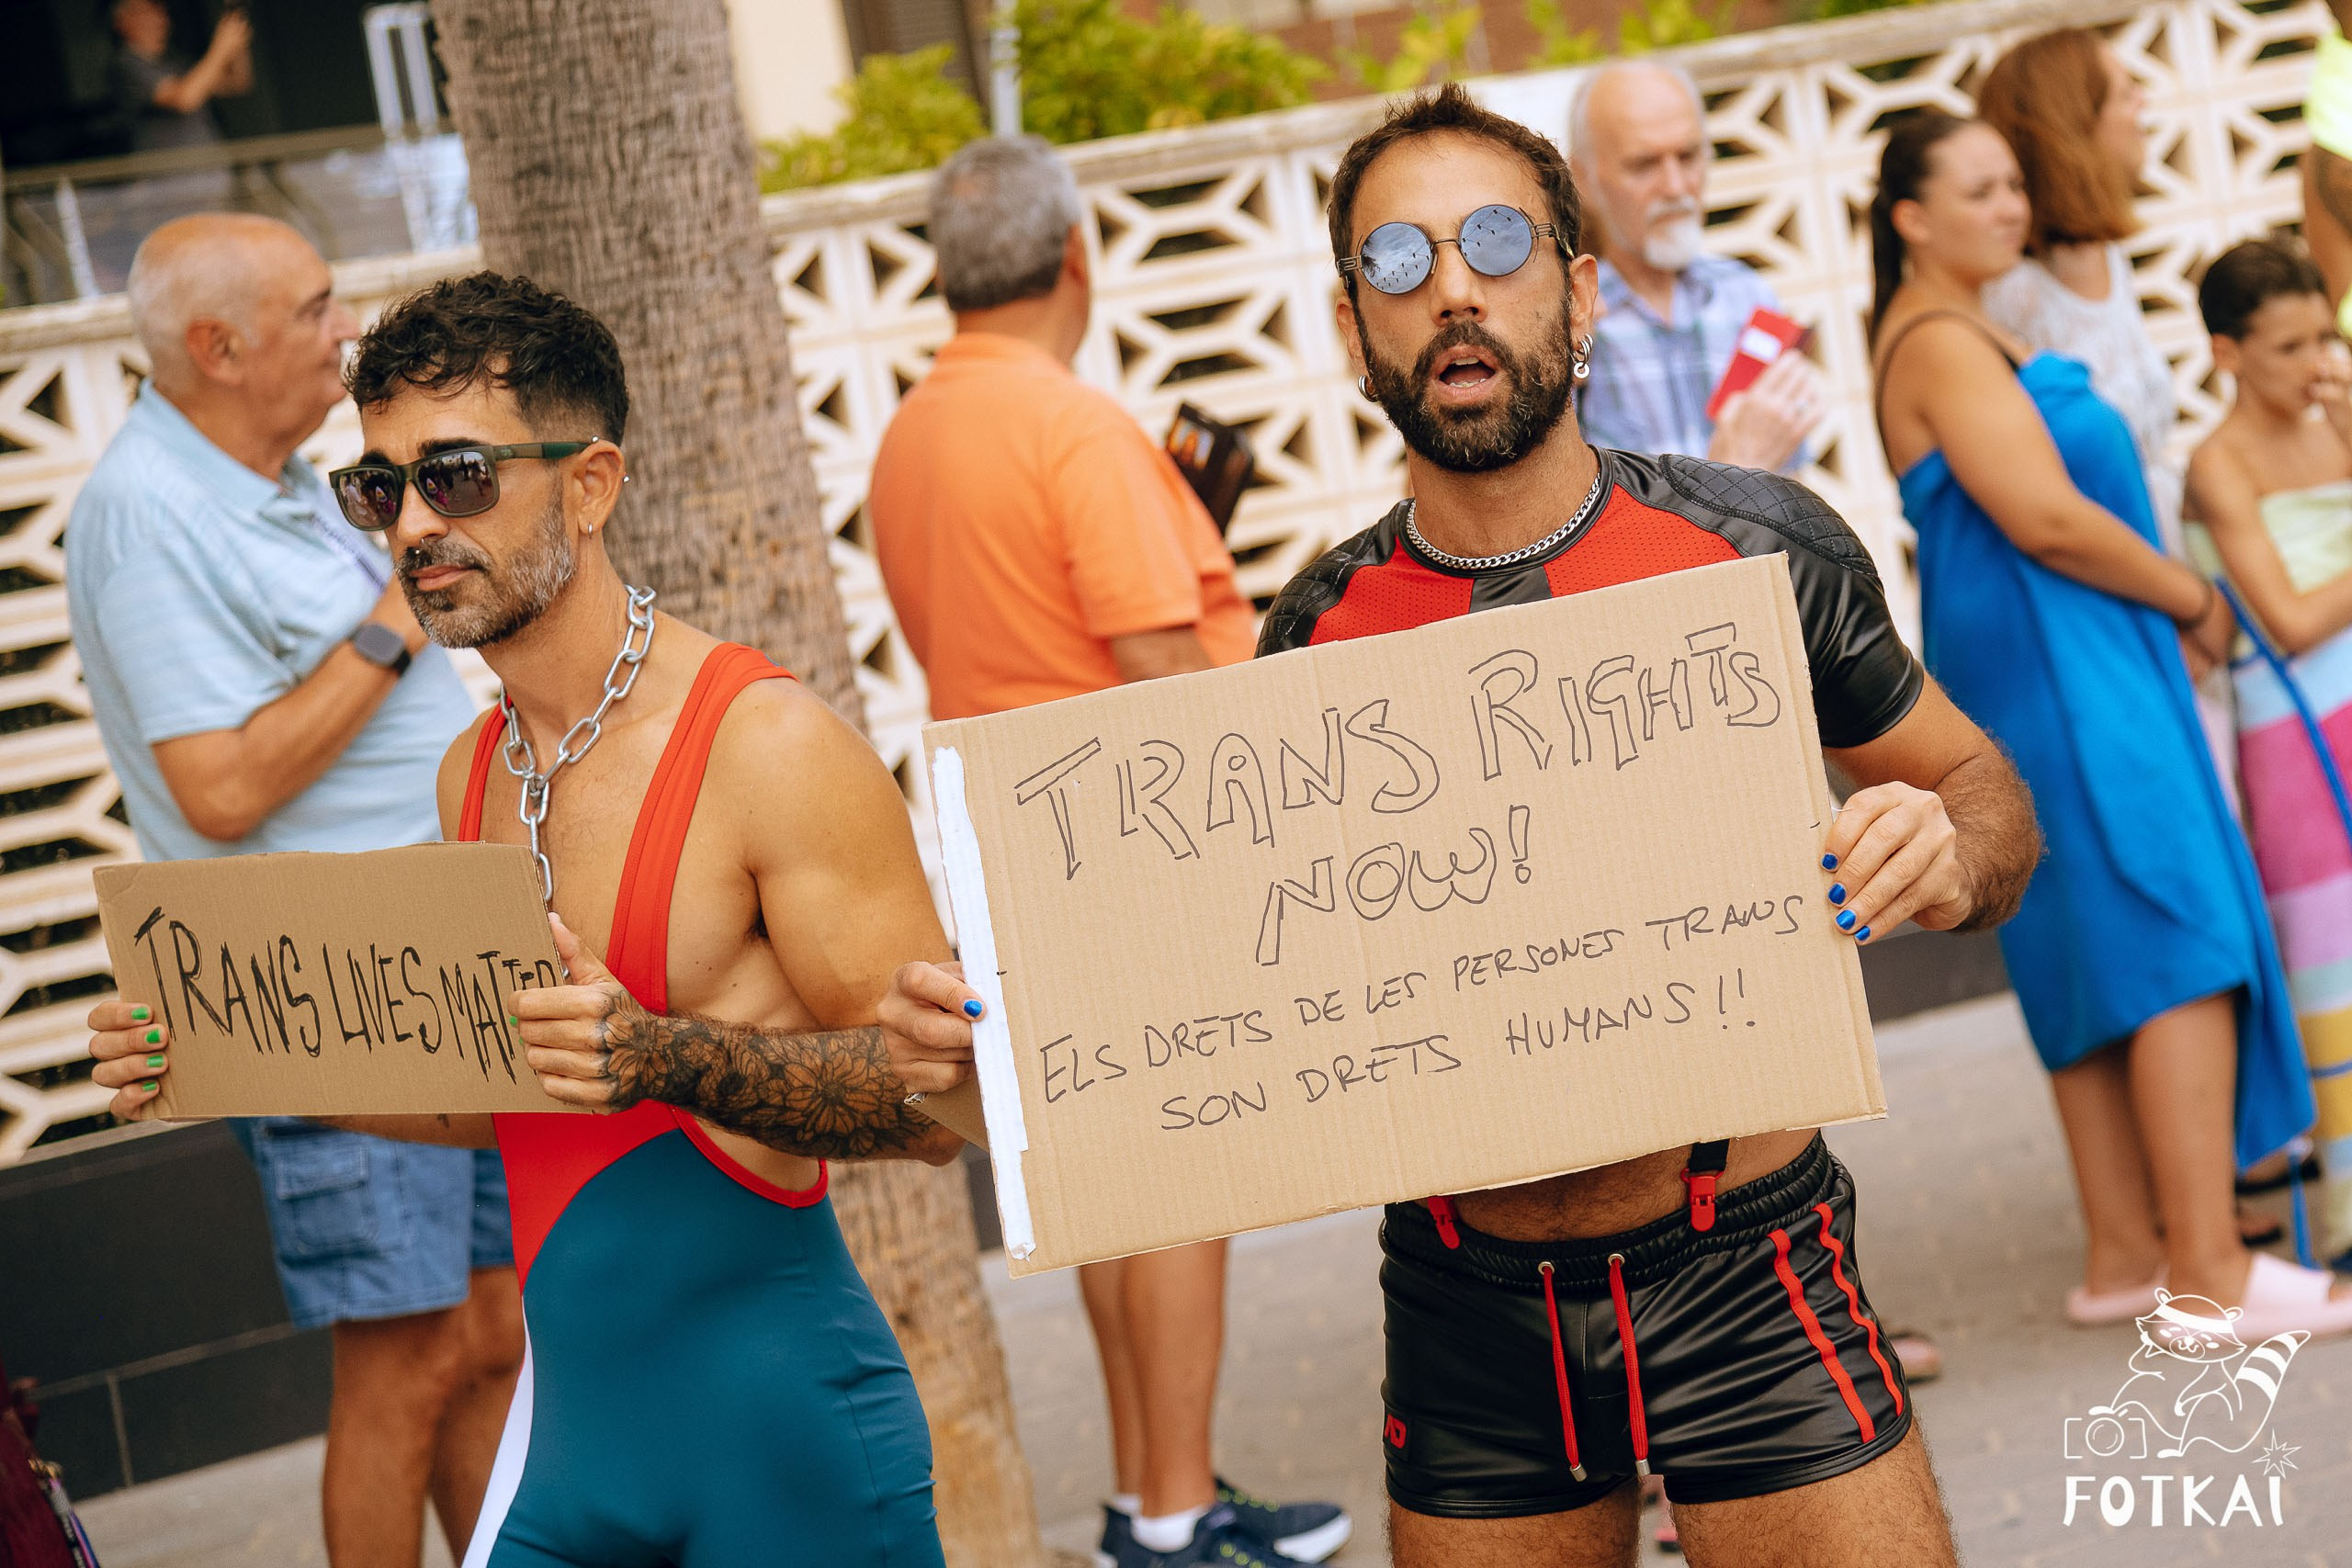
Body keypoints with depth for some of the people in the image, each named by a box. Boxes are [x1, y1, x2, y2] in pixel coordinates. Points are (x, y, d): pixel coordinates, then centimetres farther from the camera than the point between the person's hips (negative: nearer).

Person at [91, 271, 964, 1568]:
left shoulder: (766, 747, -13)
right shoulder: (474, 773, 9)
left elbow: (938, 1096, -16)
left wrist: (667, 1057, -30)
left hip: (781, 1429, -6)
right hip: (571, 1424, 6)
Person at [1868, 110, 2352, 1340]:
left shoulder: (1955, 336, 19)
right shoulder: (1942, 344, -14)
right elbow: (2046, 518, -21)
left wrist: (2166, 619, 10)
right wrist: (2192, 599, -8)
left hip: (2068, 669, 11)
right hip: (2054, 669, -11)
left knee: (2093, 960, 11)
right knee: (2181, 946, -13)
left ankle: (2123, 1252, 15)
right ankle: (2208, 1270, -16)